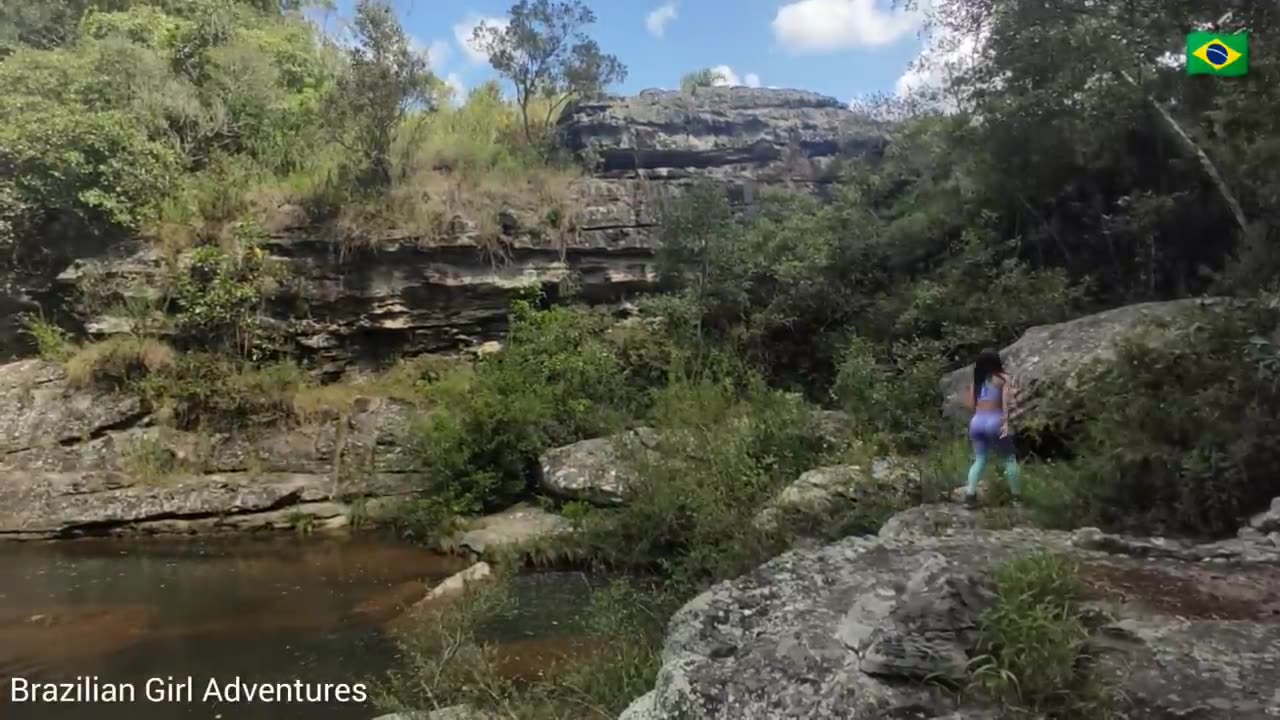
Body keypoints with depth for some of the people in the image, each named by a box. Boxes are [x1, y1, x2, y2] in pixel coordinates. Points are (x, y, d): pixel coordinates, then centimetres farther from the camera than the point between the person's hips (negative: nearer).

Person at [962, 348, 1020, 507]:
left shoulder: (977, 380, 15)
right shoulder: (1004, 378, 3)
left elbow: (970, 404, 8)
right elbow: (1006, 400, -12)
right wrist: (1006, 421, -19)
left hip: (977, 421, 4)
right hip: (994, 421, -4)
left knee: (980, 459, 11)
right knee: (1009, 459, 13)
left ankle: (970, 493, -5)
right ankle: (1016, 495, 16)